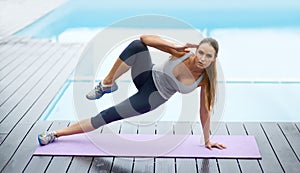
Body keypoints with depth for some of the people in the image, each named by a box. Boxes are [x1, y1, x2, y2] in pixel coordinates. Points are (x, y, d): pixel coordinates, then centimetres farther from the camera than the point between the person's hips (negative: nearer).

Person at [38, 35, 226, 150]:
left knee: (108, 116, -12)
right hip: (148, 76, 0)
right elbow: (144, 38, -25)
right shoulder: (183, 53, -22)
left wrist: (207, 140, 3)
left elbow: (205, 110, -4)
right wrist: (177, 47, -35)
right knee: (136, 45, -32)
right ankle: (107, 84, -12)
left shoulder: (206, 81, -18)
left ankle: (57, 134, 3)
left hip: (152, 97, 0)